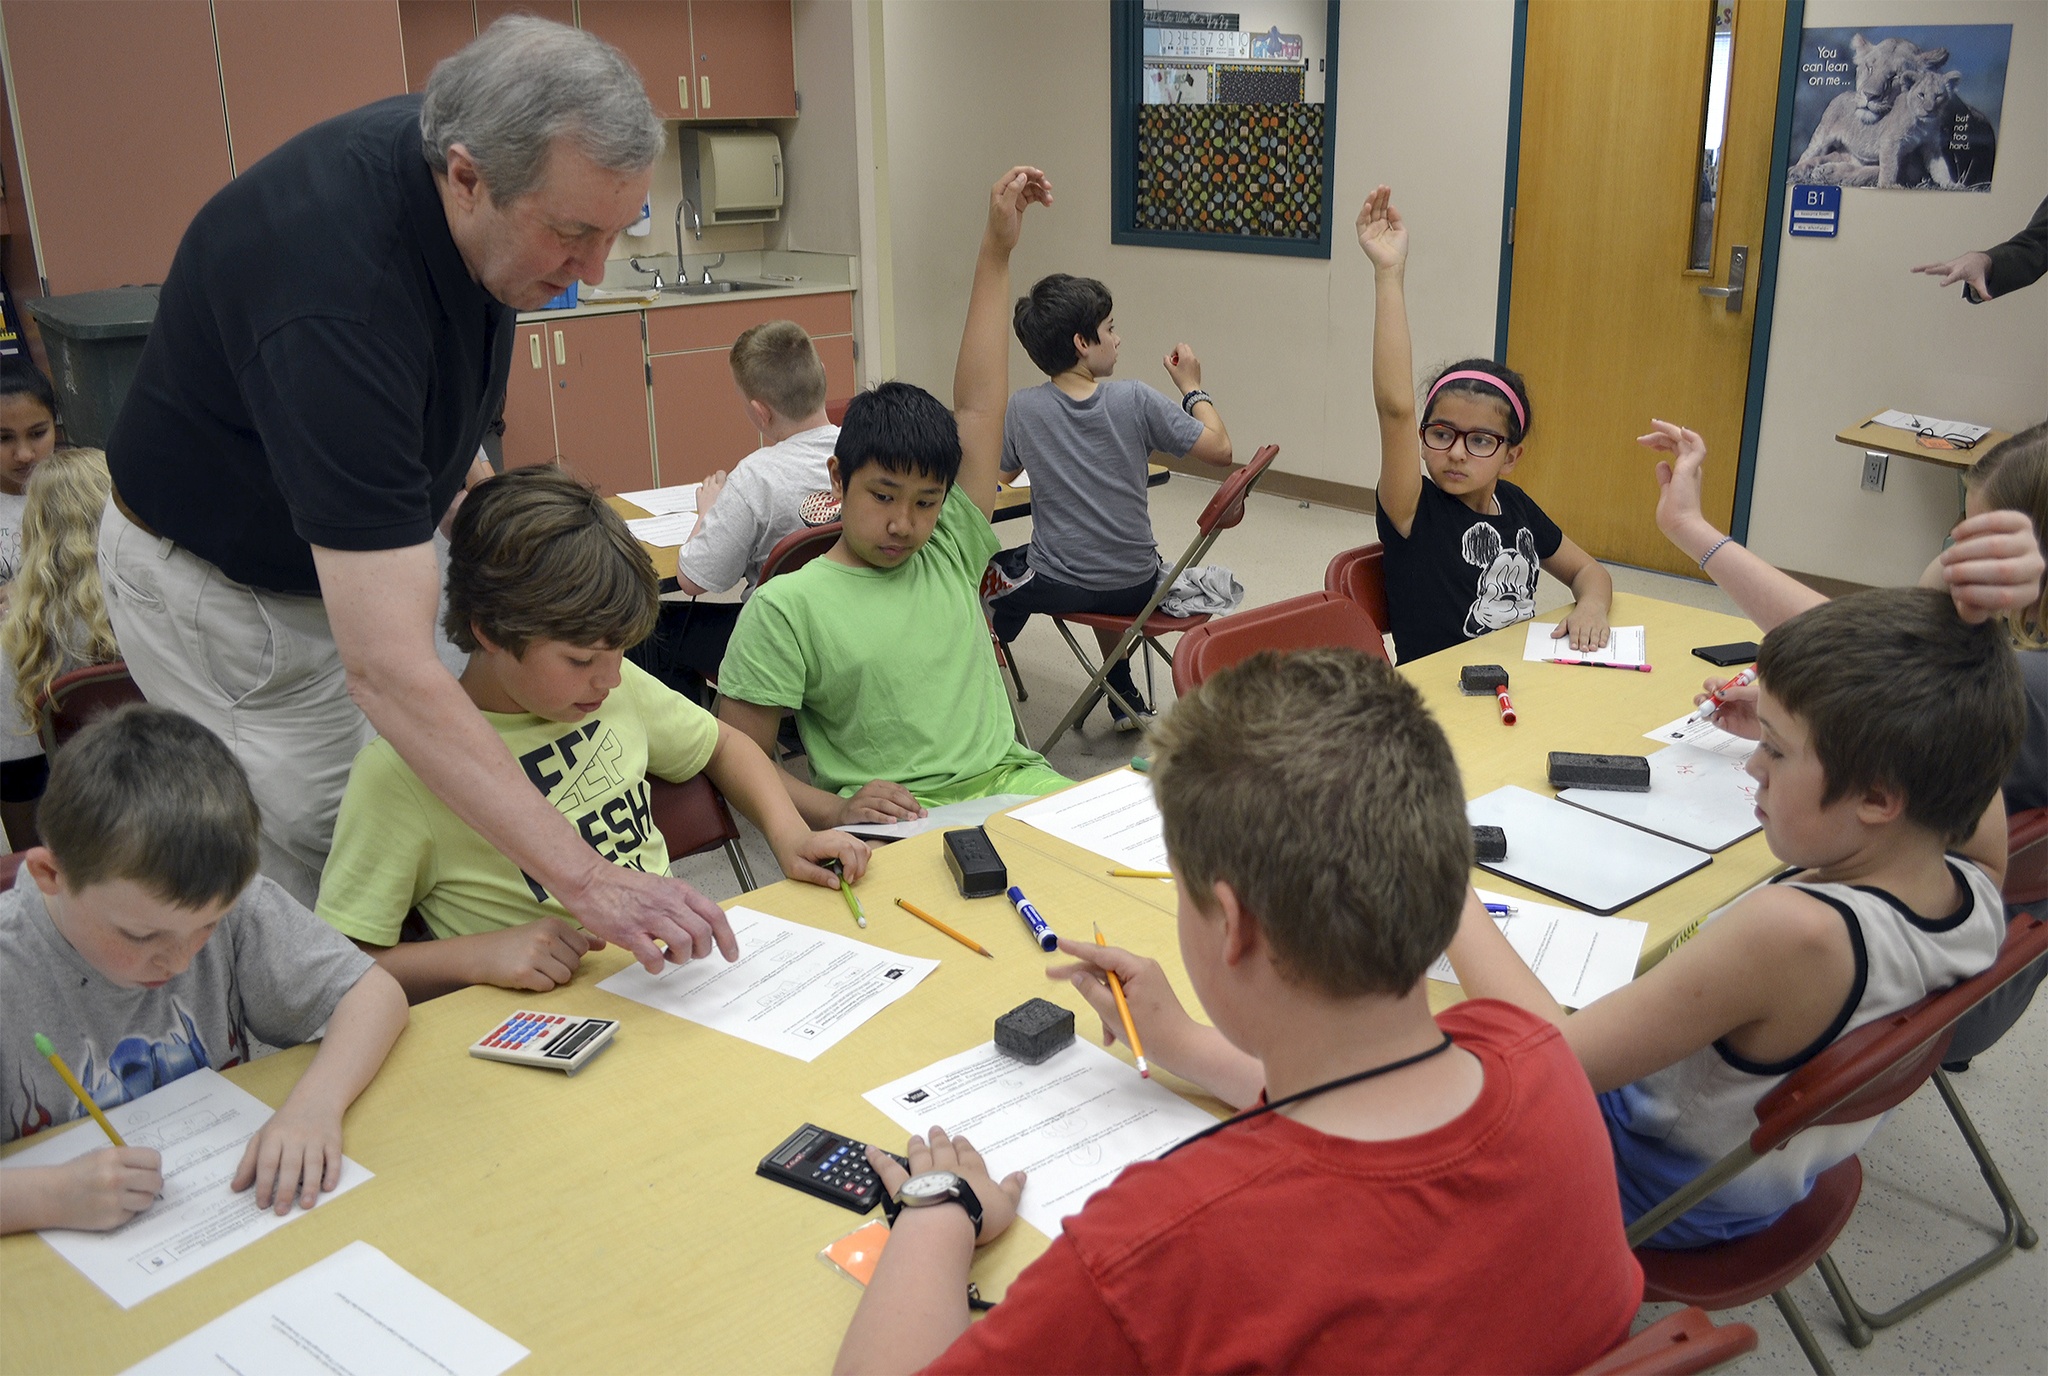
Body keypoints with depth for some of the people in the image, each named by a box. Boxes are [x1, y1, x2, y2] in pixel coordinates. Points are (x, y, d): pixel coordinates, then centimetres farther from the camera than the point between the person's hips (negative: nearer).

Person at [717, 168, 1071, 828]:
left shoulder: (949, 552, 13)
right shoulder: (787, 606, -1)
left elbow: (979, 406, 14)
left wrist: (997, 252, 14)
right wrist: (837, 811, -19)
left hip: (1010, 780, 6)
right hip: (896, 821, -5)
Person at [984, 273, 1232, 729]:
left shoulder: (1021, 409, -11)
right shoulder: (1134, 400, -15)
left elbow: (1004, 473, 10)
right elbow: (1220, 449, -8)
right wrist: (1192, 387, 6)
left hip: (1057, 586, -1)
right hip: (1136, 588, 2)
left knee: (991, 572, 28)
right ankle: (1124, 699, 44)